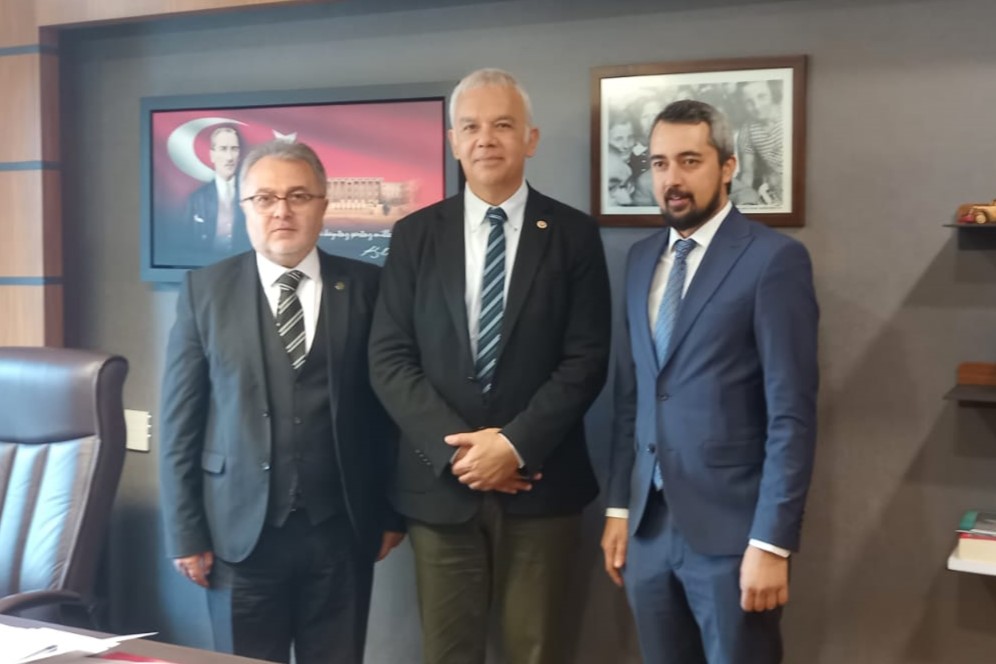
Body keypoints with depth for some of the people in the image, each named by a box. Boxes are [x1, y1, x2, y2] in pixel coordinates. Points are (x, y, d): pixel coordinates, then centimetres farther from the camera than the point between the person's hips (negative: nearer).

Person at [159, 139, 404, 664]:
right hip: (240, 529, 0)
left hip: (341, 530, 1)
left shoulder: (365, 287, 2)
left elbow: (388, 403, 5)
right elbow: (181, 419, 1)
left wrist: (391, 512, 4)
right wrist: (185, 532, -2)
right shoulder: (204, 289, 1)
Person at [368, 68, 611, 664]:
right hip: (440, 483, 1)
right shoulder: (415, 234, 5)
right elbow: (389, 357, 0)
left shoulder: (574, 234, 1)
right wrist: (454, 447, -12)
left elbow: (587, 359, -5)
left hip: (540, 485, -1)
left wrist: (515, 444, -14)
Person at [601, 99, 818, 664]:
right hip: (650, 524, 6)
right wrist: (619, 508, 11)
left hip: (731, 530, -6)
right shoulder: (642, 259, 11)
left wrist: (772, 542, -16)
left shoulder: (774, 259, -10)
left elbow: (793, 413, -13)